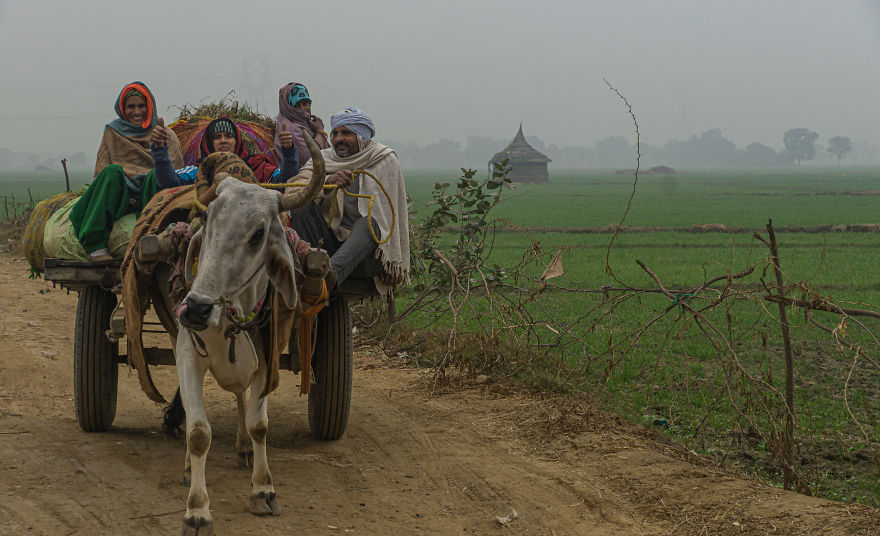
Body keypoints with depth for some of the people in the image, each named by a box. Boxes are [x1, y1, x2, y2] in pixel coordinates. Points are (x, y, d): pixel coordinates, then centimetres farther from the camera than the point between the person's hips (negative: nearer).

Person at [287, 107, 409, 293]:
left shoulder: (385, 161, 5)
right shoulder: (324, 158, 9)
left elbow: (395, 217, 3)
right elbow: (294, 189, -11)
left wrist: (396, 264, -2)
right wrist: (327, 182, -30)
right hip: (330, 241, 2)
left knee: (368, 222, -34)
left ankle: (333, 271, -60)